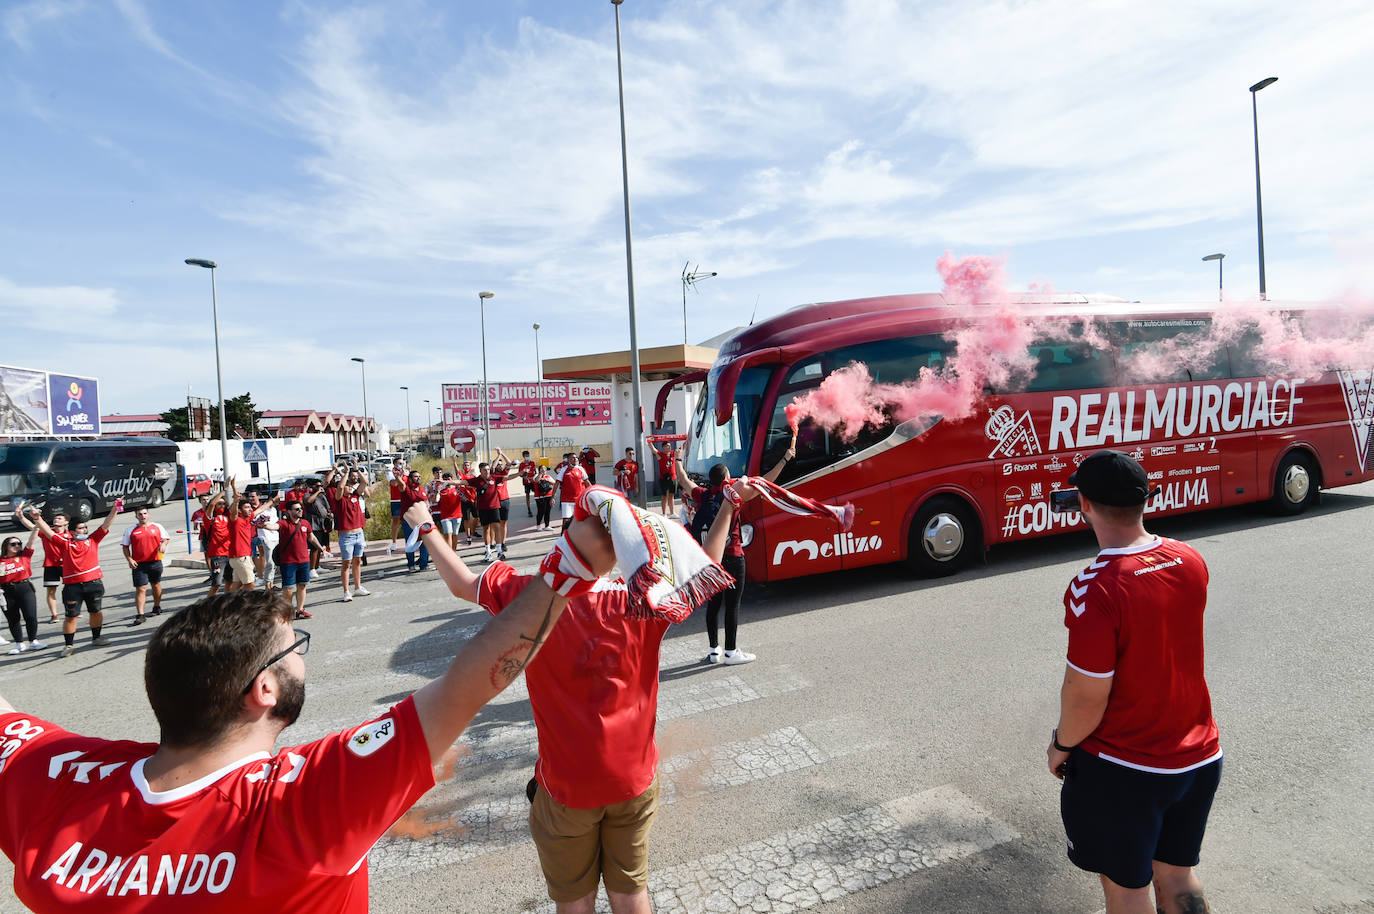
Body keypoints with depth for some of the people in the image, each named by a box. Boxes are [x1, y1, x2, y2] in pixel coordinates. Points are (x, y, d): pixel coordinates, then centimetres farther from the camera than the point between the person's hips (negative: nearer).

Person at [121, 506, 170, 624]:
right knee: (140, 589, -8)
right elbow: (125, 546, 7)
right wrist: (129, 559, -7)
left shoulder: (157, 527, 6)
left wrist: (163, 544, -11)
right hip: (139, 564, -2)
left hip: (155, 562, 2)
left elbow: (166, 538, 13)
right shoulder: (130, 530, 4)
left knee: (156, 585, 17)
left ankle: (157, 607, 37)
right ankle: (140, 615, -8)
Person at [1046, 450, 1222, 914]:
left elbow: (1086, 696, -24)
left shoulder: (1093, 589, -28)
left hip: (1123, 770, -6)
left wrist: (1062, 745, -4)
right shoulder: (1190, 561, -7)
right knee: (1177, 875, 25)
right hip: (1199, 757, 7)